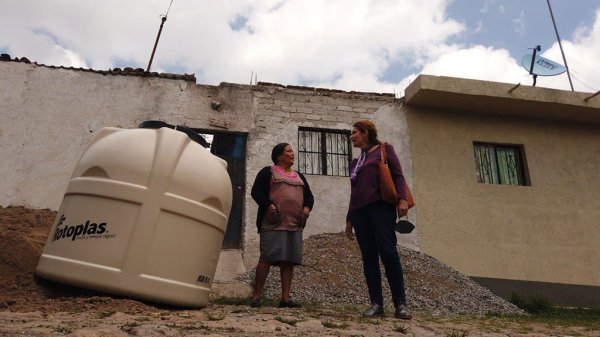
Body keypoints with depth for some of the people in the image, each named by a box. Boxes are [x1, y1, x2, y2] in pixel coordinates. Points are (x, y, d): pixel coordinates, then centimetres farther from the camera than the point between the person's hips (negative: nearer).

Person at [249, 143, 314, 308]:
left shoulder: (299, 177, 25)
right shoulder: (268, 172, 8)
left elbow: (309, 195, 26)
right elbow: (256, 191, -1)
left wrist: (307, 207, 4)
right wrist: (268, 205, -16)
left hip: (295, 225, 6)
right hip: (273, 224, -5)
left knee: (289, 260, 0)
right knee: (267, 258, -9)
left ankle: (285, 298, 3)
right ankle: (256, 295, -1)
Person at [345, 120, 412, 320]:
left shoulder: (384, 149, 10)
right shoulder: (355, 163, 25)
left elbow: (398, 175, 0)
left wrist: (402, 199, -15)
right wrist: (349, 218, 20)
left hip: (381, 206, -5)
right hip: (359, 211, 6)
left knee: (388, 253, -13)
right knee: (369, 257, -1)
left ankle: (400, 304, -8)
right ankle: (376, 304, 0)